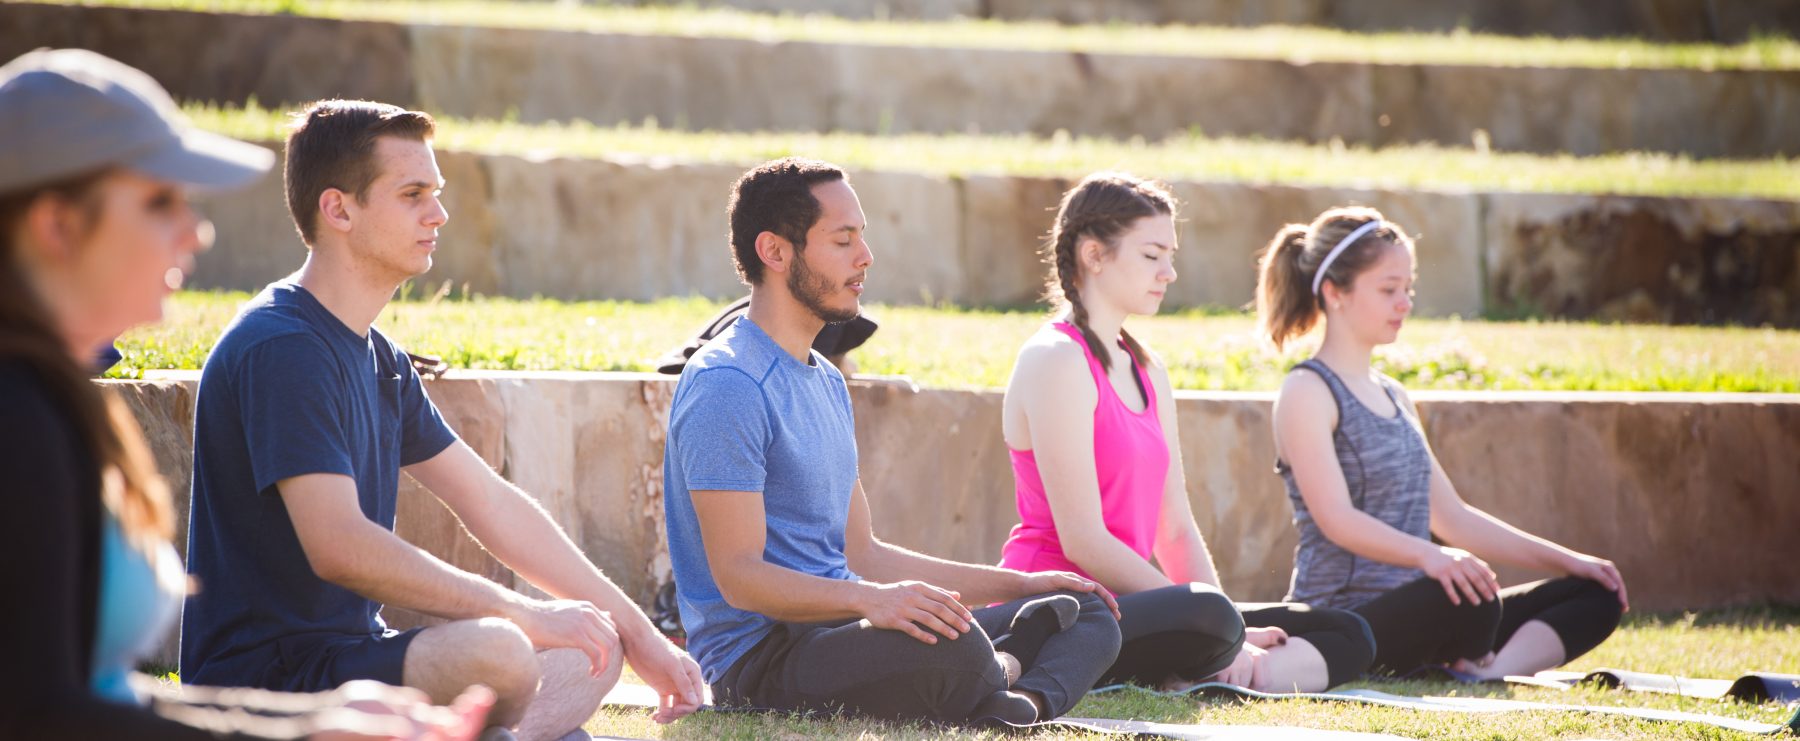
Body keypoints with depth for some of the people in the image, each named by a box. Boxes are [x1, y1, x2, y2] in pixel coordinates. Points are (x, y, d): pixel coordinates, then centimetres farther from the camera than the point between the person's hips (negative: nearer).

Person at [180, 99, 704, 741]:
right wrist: (524, 616, -21)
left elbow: (493, 505, 19)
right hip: (266, 674, -11)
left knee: (592, 651, 13)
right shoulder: (278, 349, -16)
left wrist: (638, 634, 14)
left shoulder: (380, 360, 16)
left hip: (352, 654, 11)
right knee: (497, 653, -34)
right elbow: (340, 547, -26)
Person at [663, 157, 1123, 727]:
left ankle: (1027, 701, -21)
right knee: (950, 643, -39)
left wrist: (1015, 585, 21)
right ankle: (1002, 681, -7)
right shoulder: (725, 388, -12)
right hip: (761, 654, -10)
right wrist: (869, 600, -35)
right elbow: (740, 576, -20)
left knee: (1085, 611, 8)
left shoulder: (827, 383, 21)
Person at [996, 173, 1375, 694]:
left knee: (1346, 636, 4)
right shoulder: (1056, 361, -9)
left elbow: (1176, 531, 16)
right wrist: (1216, 616, -17)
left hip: (1118, 604, 10)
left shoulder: (1147, 371, 20)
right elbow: (1083, 540, -17)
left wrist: (1231, 638, -1)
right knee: (1209, 619, -40)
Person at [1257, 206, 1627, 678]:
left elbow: (1450, 516, 23)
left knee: (1598, 593, -1)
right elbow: (1336, 519, -20)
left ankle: (1492, 671, -25)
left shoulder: (1393, 397, 21)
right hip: (1342, 622, -10)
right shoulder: (1307, 392, -6)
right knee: (1464, 601, -42)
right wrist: (1427, 555, -37)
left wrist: (1564, 559, 16)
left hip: (1408, 613, 10)